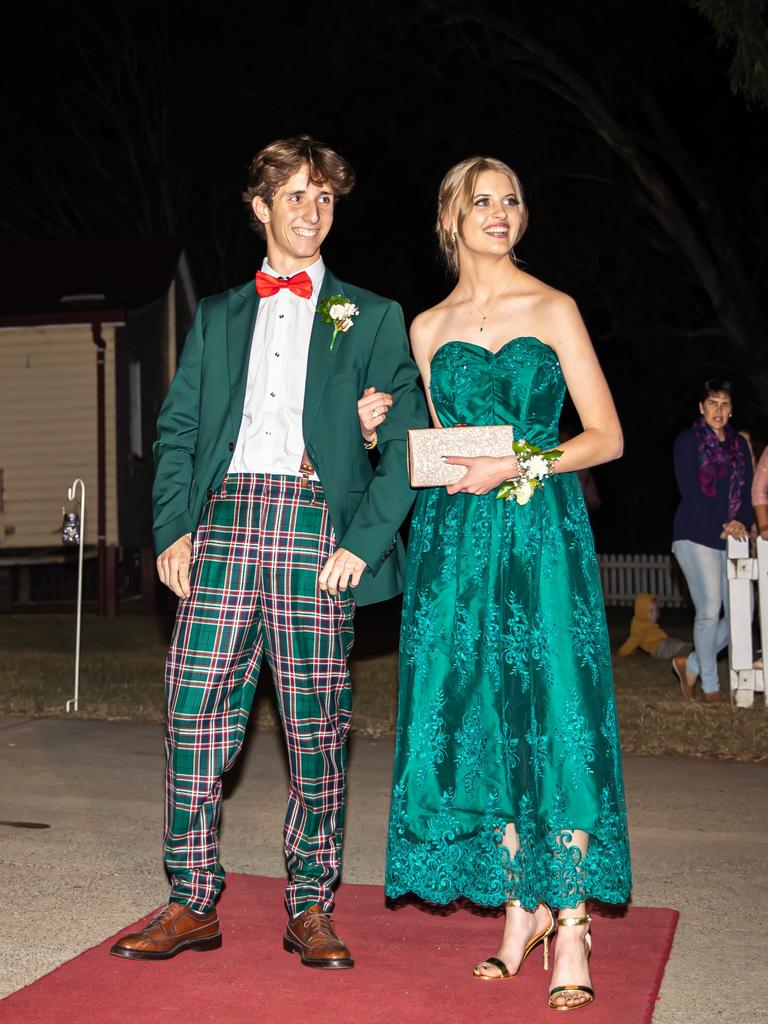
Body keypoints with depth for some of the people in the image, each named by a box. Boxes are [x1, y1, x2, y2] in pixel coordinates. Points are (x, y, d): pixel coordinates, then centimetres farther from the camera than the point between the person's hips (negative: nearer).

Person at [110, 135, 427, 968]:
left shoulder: (371, 318, 13)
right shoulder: (217, 316, 20)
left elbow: (406, 439, 5)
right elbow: (177, 430, 15)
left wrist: (364, 540, -7)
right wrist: (174, 526, 0)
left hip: (314, 531, -2)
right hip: (225, 524, 2)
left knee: (316, 730, 1)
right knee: (193, 714, -2)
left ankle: (310, 909, 12)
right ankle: (192, 905, 9)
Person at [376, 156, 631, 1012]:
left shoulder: (554, 311, 4)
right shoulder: (427, 328, 13)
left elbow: (607, 436, 1)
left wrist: (519, 466, -12)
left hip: (542, 533, -3)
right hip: (456, 541, 3)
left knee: (556, 720, -7)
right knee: (480, 722, 3)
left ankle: (570, 923, 3)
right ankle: (521, 907, 16)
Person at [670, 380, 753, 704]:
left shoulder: (739, 444, 17)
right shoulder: (687, 441, 0)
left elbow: (747, 490, 12)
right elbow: (690, 491, -9)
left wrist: (742, 522, -7)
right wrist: (720, 529, -14)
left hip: (732, 540, 6)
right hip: (697, 537, -6)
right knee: (709, 612, -8)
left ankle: (692, 665, 18)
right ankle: (710, 686, 5)